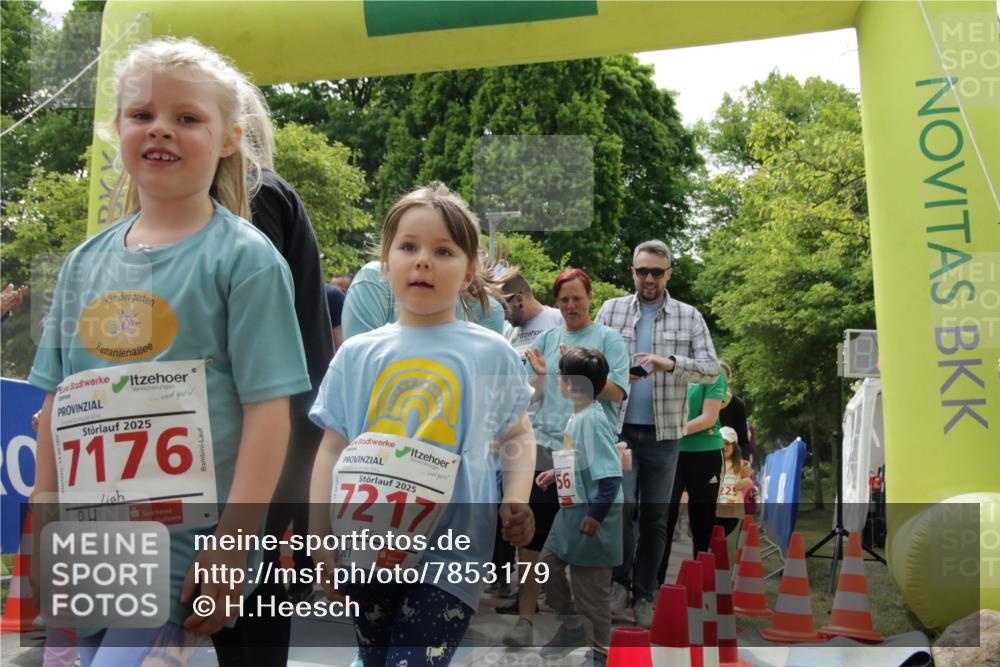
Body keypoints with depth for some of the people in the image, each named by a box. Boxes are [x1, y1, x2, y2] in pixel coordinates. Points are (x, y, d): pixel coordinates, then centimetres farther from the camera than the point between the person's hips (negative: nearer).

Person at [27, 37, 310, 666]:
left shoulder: (245, 258, -9)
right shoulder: (85, 261, 7)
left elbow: (268, 409, -13)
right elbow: (57, 401, 12)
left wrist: (233, 543, -16)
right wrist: (44, 526, 11)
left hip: (186, 548, -5)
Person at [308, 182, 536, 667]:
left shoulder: (491, 353, 1)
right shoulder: (358, 354, 4)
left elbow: (517, 434, 9)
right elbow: (332, 448, 6)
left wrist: (516, 499, -8)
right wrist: (319, 538, 1)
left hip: (449, 551, -2)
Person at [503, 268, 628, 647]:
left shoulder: (608, 339, 3)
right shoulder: (546, 340, 12)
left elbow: (616, 392, -6)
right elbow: (530, 396, 12)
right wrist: (540, 375, -7)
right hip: (544, 446, 2)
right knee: (533, 534, -3)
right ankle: (526, 618, 2)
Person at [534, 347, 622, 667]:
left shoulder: (592, 420, -24)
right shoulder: (577, 415, 5)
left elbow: (610, 472, -28)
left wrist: (596, 514, -27)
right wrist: (555, 473, 18)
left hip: (591, 516, -10)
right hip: (570, 510, 10)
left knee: (590, 584, 4)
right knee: (548, 565, 19)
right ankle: (571, 627, 36)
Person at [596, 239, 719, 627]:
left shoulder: (689, 316, 6)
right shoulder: (611, 310, 8)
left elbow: (711, 369, -2)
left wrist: (670, 363, -20)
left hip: (663, 431, 1)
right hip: (619, 427, 0)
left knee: (655, 516, 6)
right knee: (622, 506, -10)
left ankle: (644, 595, 19)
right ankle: (621, 579, 12)